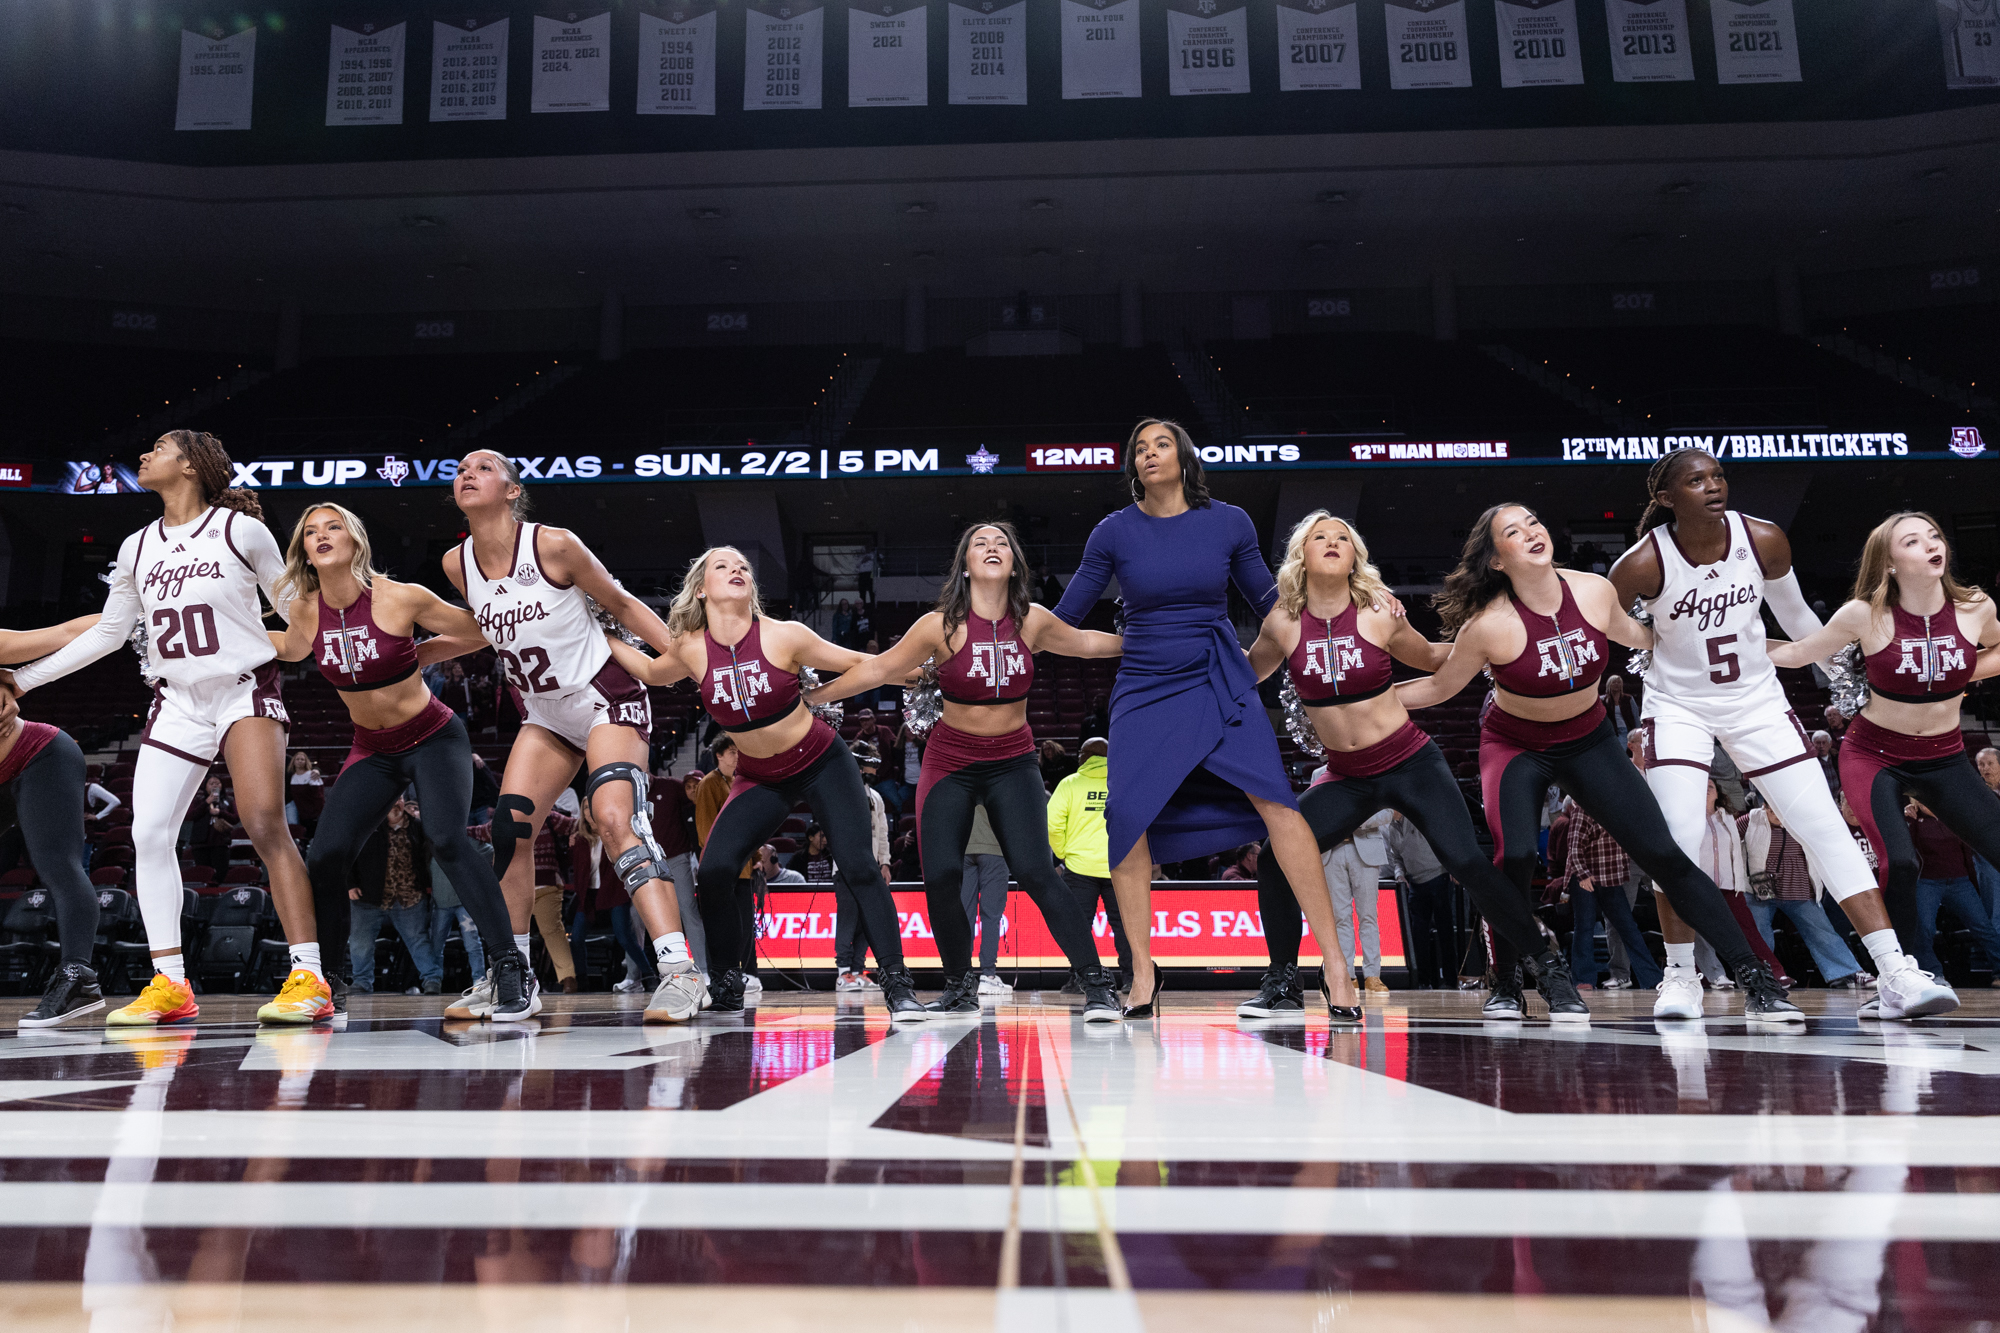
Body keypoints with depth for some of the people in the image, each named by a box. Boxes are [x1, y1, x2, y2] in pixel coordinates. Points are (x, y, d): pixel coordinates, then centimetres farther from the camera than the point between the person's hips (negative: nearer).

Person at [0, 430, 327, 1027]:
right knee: (149, 832, -4)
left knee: (264, 821, -22)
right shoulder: (137, 548, 12)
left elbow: (295, 609, 3)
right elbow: (107, 632, 21)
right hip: (178, 703, 6)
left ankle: (308, 978, -23)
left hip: (245, 692, -6)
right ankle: (170, 985, 5)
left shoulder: (240, 529, -3)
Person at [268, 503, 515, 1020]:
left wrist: (415, 657, -7)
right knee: (325, 856, -8)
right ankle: (332, 980, 14)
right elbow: (292, 649, 20)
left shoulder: (400, 597, -19)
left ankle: (507, 966, -23)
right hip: (373, 750, 5)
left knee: (446, 838, -27)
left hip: (434, 739, -5)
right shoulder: (304, 610, -5)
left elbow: (481, 632, -8)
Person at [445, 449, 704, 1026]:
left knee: (616, 819, -23)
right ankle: (511, 979, 12)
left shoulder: (554, 545, -17)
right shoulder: (457, 565, -1)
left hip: (607, 700, -7)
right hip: (546, 715, 7)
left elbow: (623, 606, -6)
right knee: (508, 828, -1)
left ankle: (680, 972, -25)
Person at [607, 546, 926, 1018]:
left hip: (823, 764, -2)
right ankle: (726, 986, 6)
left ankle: (898, 984, -4)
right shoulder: (691, 649, -10)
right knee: (714, 870, -15)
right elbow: (652, 672, 14)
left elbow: (860, 664, -8)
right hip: (759, 779, 2)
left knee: (858, 867, -16)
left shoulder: (784, 636, -18)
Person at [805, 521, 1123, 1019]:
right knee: (941, 876, -10)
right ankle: (960, 988, 13)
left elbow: (1087, 642, 14)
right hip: (950, 763, 0)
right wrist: (810, 698, -1)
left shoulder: (1032, 621, -4)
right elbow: (878, 668, -3)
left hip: (1013, 763, 0)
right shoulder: (942, 625, -11)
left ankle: (1097, 984, -9)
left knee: (1034, 870, -16)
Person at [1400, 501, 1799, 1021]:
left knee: (1664, 854, -7)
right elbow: (1439, 688, -9)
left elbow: (1633, 634, 9)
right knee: (1513, 856, -24)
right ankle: (1505, 985, -1)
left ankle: (1757, 982, 1)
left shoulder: (1596, 591, -14)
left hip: (1589, 741, 3)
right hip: (1514, 746, -3)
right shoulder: (1488, 625, -24)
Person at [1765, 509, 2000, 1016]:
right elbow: (1795, 654, -4)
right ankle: (1896, 976, -9)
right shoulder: (1866, 615, -15)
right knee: (1899, 862, -25)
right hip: (1874, 754, -3)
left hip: (1944, 758, 4)